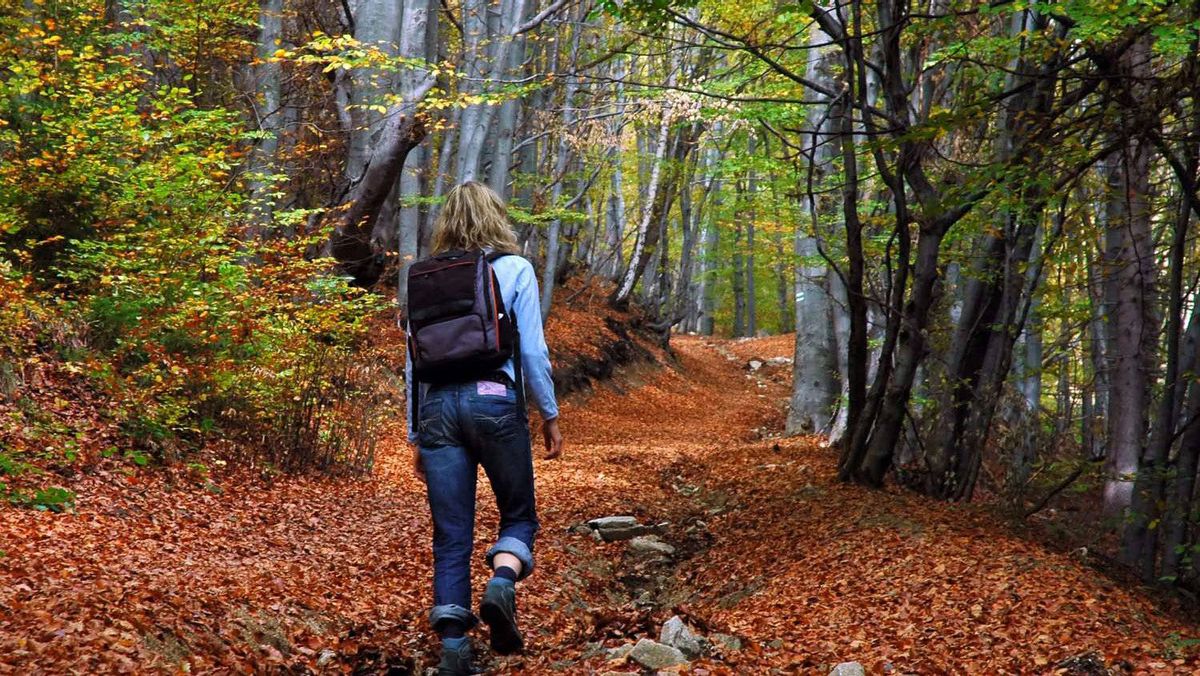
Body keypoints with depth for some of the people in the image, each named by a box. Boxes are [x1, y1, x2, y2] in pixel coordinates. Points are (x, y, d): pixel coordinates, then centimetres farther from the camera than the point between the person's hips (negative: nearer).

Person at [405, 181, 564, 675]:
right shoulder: (514, 269, 3)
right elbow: (533, 351, -2)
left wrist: (416, 434, 18)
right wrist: (550, 414, 8)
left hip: (439, 406, 3)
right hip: (495, 402, -3)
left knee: (451, 536, 6)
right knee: (518, 514, 15)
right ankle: (501, 584, -16)